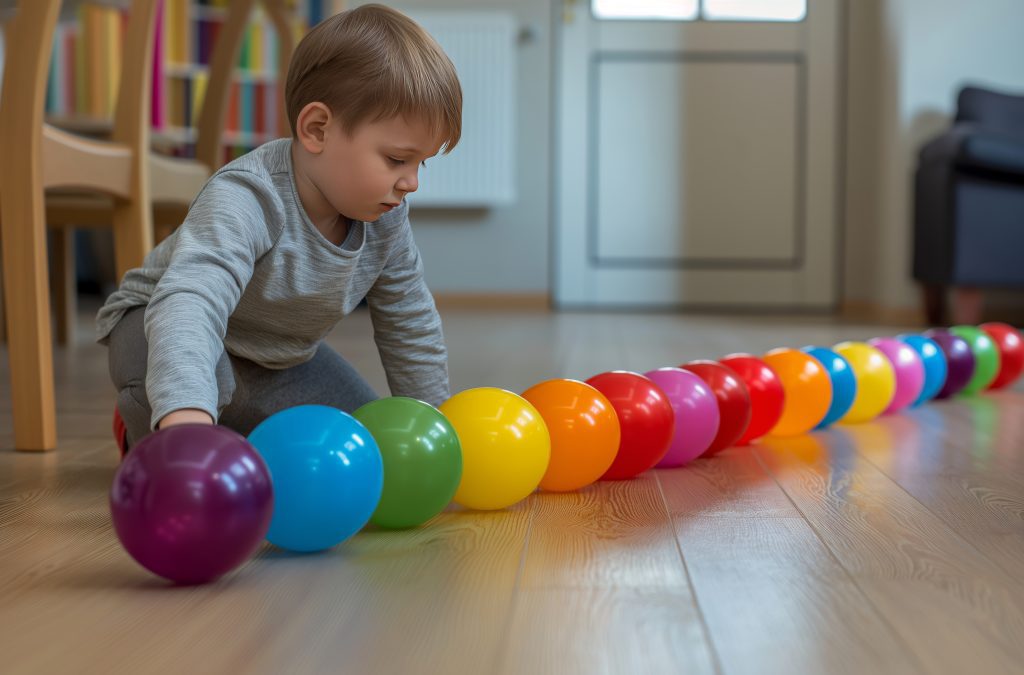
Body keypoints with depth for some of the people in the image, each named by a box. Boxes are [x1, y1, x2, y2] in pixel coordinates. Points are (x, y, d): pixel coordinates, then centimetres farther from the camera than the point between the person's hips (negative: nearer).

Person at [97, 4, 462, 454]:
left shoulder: (386, 219, -16)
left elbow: (410, 328, -1)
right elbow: (190, 299, -57)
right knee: (163, 367, -40)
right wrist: (187, 414, -74)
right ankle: (150, 436, -4)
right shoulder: (243, 201, -39)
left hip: (279, 360, 7)